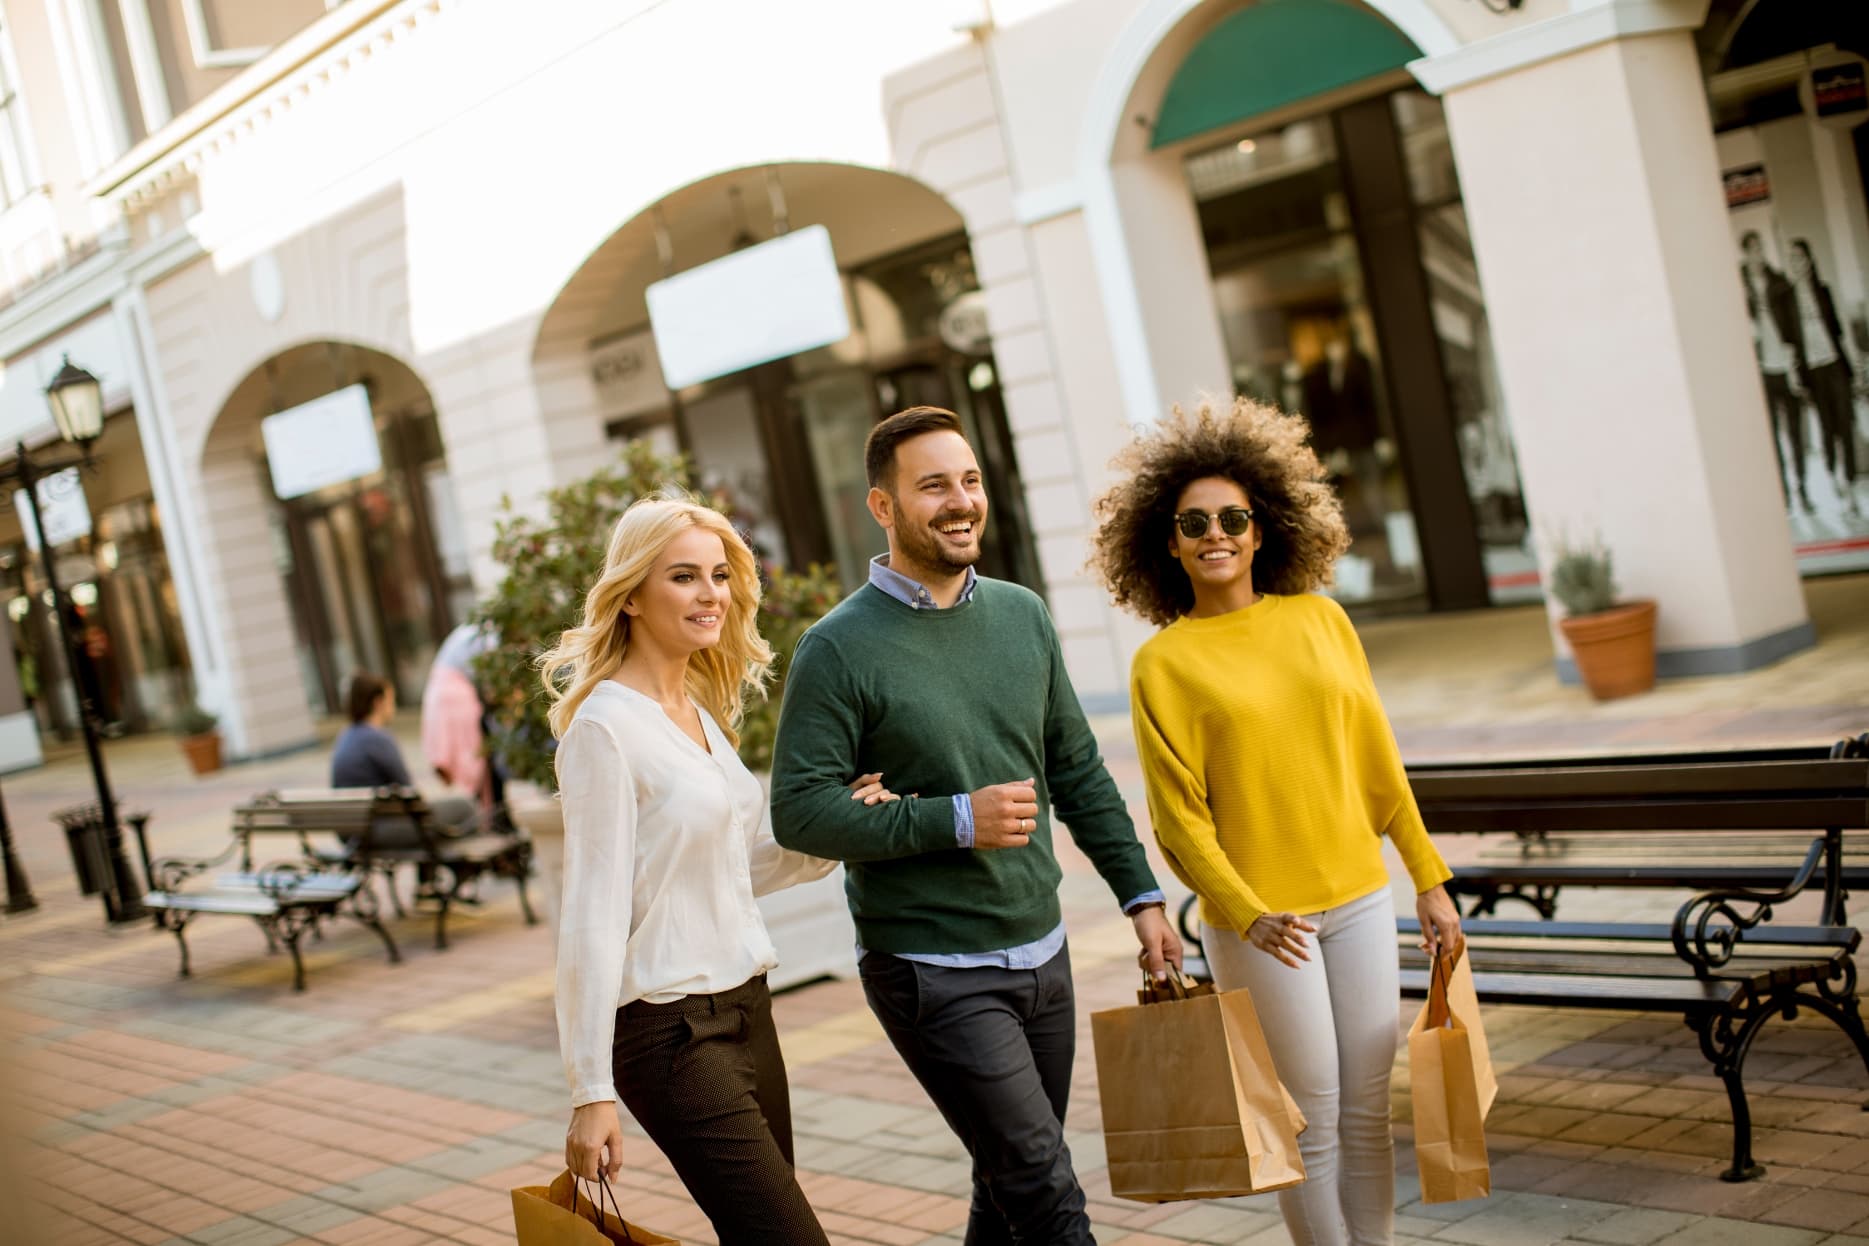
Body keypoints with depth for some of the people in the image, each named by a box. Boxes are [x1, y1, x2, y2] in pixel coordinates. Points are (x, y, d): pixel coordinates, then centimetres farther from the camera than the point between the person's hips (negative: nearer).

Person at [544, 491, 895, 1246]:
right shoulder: (605, 724, -14)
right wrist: (591, 1092, -16)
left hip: (744, 1009, 8)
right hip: (671, 1032, -8)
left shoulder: (701, 711, 11)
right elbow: (592, 916, -16)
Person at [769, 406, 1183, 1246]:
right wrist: (956, 821, -22)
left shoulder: (1023, 616, 6)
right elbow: (798, 811, -16)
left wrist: (1140, 894, 11)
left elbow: (1078, 772, 14)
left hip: (1041, 955, 6)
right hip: (932, 973, -6)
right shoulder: (839, 648, -12)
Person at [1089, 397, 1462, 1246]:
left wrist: (1428, 880, 9)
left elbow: (1378, 761, 9)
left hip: (1358, 896, 4)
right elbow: (1179, 821, -8)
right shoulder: (1162, 663, -7)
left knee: (1368, 1107, 10)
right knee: (1310, 1121, 4)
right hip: (1256, 917, -4)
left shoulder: (1318, 620, 4)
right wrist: (1248, 917, -20)